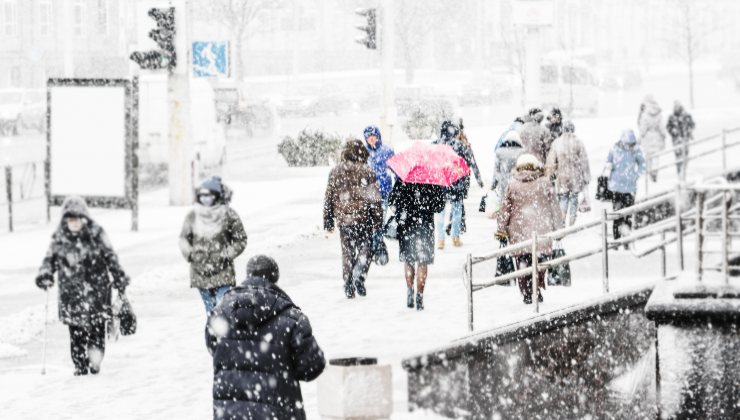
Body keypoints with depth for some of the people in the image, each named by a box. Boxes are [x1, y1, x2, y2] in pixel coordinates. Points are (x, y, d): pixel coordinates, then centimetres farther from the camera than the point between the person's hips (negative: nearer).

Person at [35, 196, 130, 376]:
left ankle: (95, 360, 4)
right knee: (75, 329, 0)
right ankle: (80, 364, 8)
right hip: (71, 290, 1)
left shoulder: (96, 233, -2)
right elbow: (50, 259, 10)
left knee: (97, 325, -6)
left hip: (96, 285, -1)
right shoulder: (59, 237, 3)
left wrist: (119, 278, 2)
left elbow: (110, 256, 4)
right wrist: (45, 275, -8)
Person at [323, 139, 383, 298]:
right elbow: (375, 199, -7)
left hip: (343, 219, 3)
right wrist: (378, 221, -1)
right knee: (365, 249, 8)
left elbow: (328, 197, 8)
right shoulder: (366, 171, -7)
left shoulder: (335, 172, 4)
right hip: (363, 219, -3)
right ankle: (359, 275, -15)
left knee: (347, 252, 12)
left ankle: (348, 287, 12)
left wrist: (328, 222, 15)